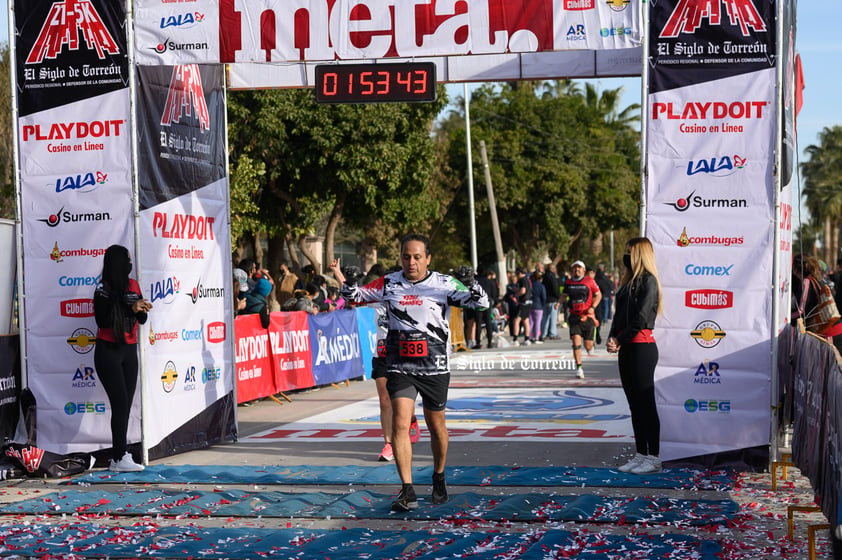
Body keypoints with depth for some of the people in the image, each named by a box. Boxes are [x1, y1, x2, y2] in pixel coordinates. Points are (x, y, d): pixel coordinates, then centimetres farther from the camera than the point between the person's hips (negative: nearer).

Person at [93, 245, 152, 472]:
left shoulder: (133, 285, 9)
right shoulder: (104, 288, -9)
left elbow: (141, 320, 14)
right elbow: (102, 320, -16)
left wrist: (143, 311, -8)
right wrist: (130, 309, -20)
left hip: (129, 351, 6)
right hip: (108, 351, -6)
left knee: (126, 405, 4)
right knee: (120, 403, -10)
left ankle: (119, 457, 8)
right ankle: (120, 457, -6)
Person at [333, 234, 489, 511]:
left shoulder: (444, 284, -4)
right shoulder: (389, 284, 2)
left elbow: (481, 303, -6)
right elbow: (355, 296, 11)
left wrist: (470, 283, -26)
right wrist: (347, 282, -11)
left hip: (435, 367, -1)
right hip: (399, 366, 1)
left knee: (436, 426, 11)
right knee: (400, 423, -13)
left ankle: (439, 478, 36)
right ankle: (407, 491, -10)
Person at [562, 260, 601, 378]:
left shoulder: (589, 281, -2)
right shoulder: (568, 282, 5)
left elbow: (598, 295, 5)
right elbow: (565, 295, 21)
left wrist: (593, 307, -9)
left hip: (587, 316, -1)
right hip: (574, 317, 1)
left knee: (588, 346, 4)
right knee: (576, 341, -15)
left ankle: (591, 345, 44)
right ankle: (579, 368, -7)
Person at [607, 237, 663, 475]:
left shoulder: (648, 281, -10)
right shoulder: (628, 281, 17)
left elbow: (640, 318, -16)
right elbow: (619, 315, 15)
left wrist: (620, 341, -12)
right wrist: (611, 338, 0)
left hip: (642, 347, -9)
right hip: (627, 349, 9)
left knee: (646, 404, -5)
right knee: (634, 404, 11)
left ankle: (654, 458, -1)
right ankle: (640, 455, 16)